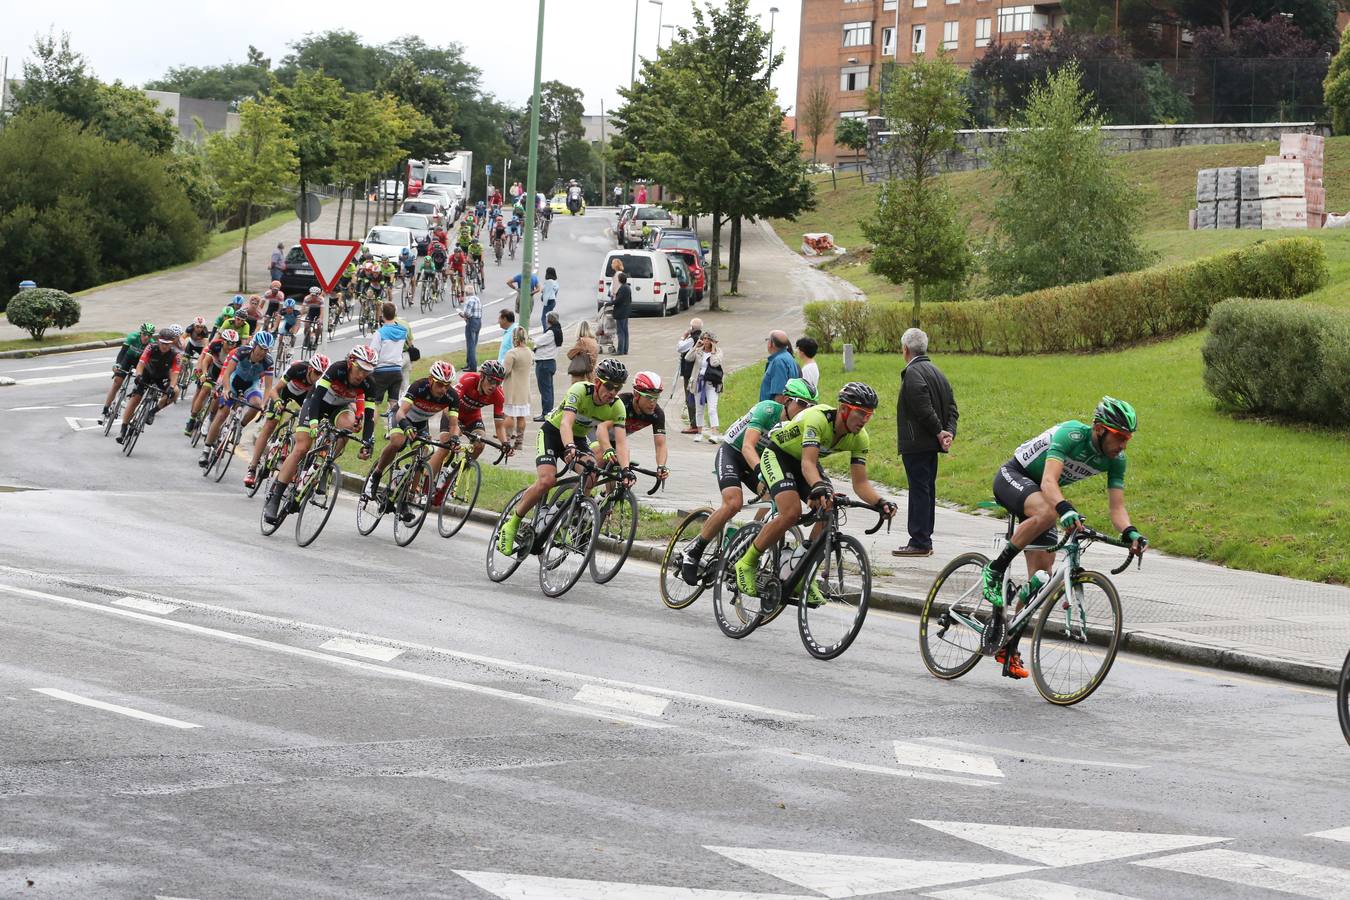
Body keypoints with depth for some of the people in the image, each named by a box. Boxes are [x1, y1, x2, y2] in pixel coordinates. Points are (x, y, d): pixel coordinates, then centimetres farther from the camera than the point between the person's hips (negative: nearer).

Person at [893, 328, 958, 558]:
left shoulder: (913, 373, -14)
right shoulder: (937, 372, 16)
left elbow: (924, 408, -22)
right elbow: (952, 407, 13)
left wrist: (939, 432, -13)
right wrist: (949, 432, 2)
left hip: (916, 443, -9)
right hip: (932, 444, 9)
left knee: (919, 490, -8)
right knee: (927, 489, 13)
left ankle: (919, 542, -8)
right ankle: (925, 540, 18)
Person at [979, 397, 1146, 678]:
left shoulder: (1116, 460, -11)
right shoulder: (1072, 434, -31)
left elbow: (1117, 507, -13)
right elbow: (1049, 481, -42)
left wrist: (1130, 533, -34)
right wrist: (1066, 510, -61)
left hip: (1040, 493, 7)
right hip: (1012, 477, -7)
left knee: (1042, 575, -3)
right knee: (1047, 512, -41)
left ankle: (1009, 649, 5)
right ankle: (995, 570, -23)